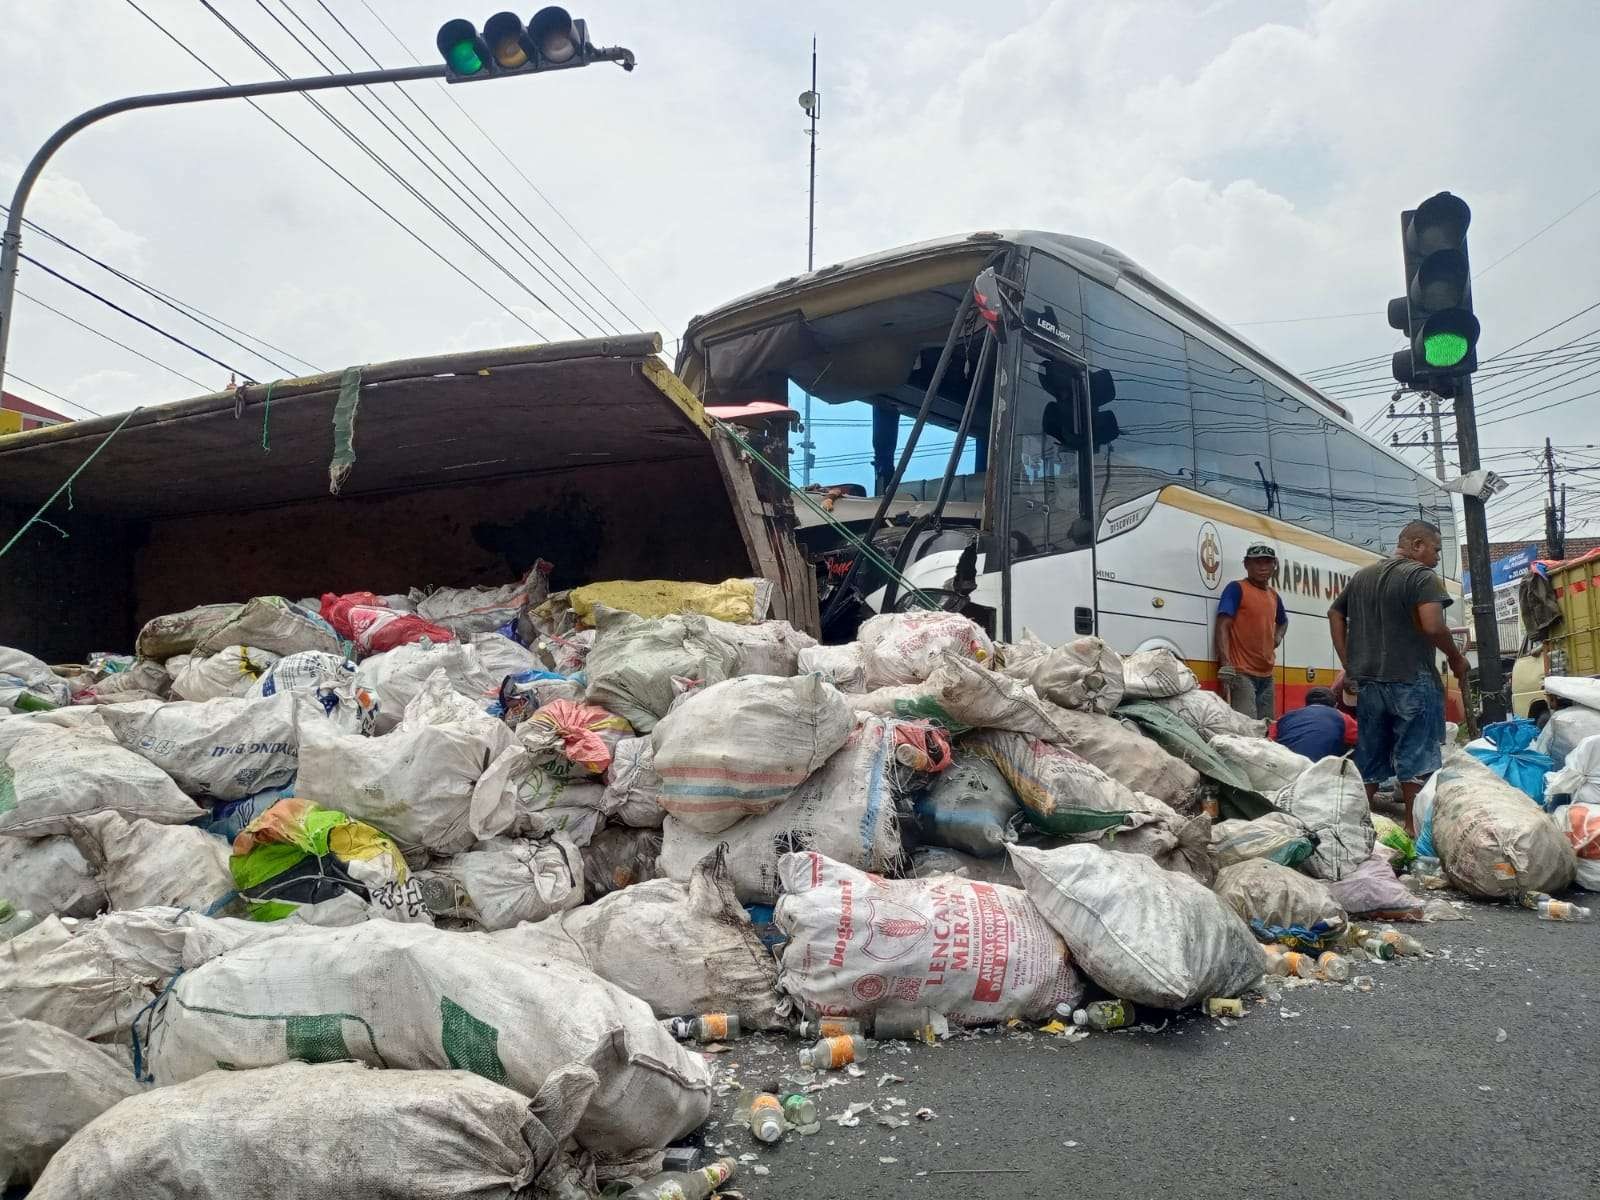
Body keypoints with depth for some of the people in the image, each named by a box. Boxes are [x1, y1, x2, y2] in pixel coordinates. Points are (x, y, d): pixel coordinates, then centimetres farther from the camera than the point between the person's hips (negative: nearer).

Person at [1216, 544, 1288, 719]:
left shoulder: (1274, 595, 16)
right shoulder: (1236, 589, -5)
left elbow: (1283, 621, 38)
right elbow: (1223, 627, -14)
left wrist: (1277, 637, 15)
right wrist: (1226, 665, -25)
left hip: (1266, 674, 8)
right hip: (1241, 673, -8)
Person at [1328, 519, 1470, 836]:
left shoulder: (1361, 576, 15)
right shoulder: (1421, 575, -8)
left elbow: (1335, 614, 20)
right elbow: (1432, 626, -20)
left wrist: (1349, 665, 17)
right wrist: (1456, 658, -3)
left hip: (1368, 681, 7)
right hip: (1411, 680, -6)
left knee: (1369, 759, 11)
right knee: (1416, 758, 1)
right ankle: (1414, 827, 4)